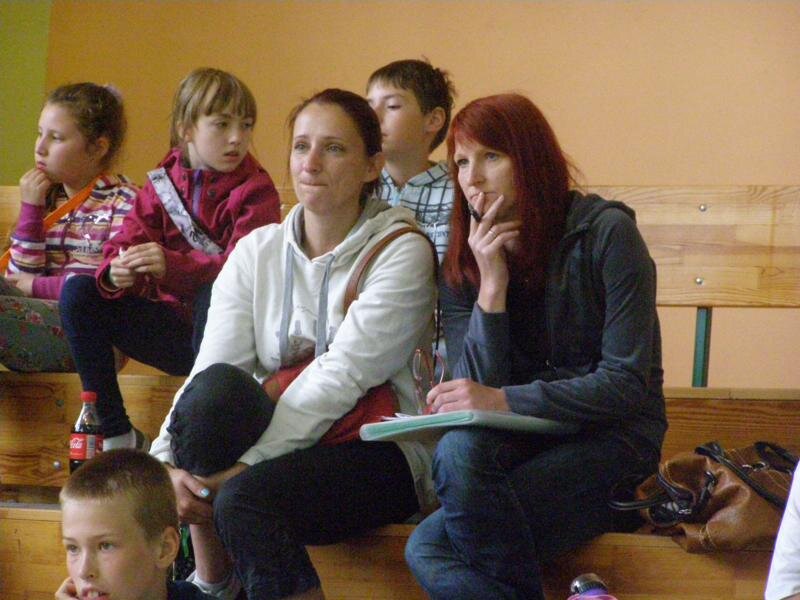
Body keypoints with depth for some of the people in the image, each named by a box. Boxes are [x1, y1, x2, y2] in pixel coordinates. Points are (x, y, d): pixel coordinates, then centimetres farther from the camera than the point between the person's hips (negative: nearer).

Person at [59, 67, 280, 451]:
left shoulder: (255, 192, -7)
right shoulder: (161, 184, 7)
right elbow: (127, 242, -1)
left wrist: (173, 266, -37)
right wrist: (116, 273, -27)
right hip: (171, 327, 5)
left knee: (214, 296, -36)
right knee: (78, 292, -10)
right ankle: (116, 433, -11)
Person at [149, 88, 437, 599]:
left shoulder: (402, 252, -6)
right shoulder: (257, 252, 9)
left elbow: (343, 377, -17)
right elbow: (208, 369, -3)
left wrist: (246, 464, -25)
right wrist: (169, 462, -22)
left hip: (382, 454, -5)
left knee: (248, 495, -34)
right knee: (217, 387, -28)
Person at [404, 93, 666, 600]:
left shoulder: (605, 233, -6)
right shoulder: (462, 264, 8)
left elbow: (627, 384, -12)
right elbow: (478, 393, -2)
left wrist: (505, 401, -22)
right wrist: (492, 285, -12)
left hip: (610, 441, -4)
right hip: (523, 444, 4)